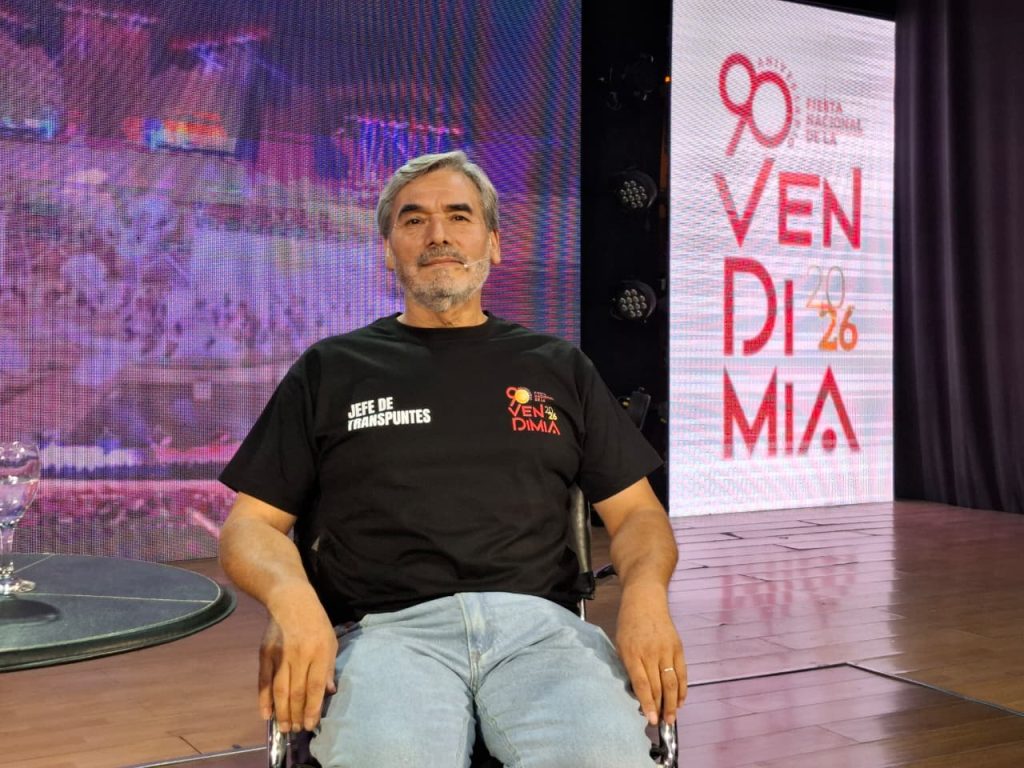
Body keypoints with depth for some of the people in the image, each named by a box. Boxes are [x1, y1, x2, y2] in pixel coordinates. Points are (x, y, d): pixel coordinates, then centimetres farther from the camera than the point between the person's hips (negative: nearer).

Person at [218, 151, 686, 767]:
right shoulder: (332, 370, 17)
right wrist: (291, 596, -9)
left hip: (539, 621, 1)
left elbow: (637, 512, 18)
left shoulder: (559, 366, 21)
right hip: (389, 626, -1)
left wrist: (646, 591, -6)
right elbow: (250, 523, 14)